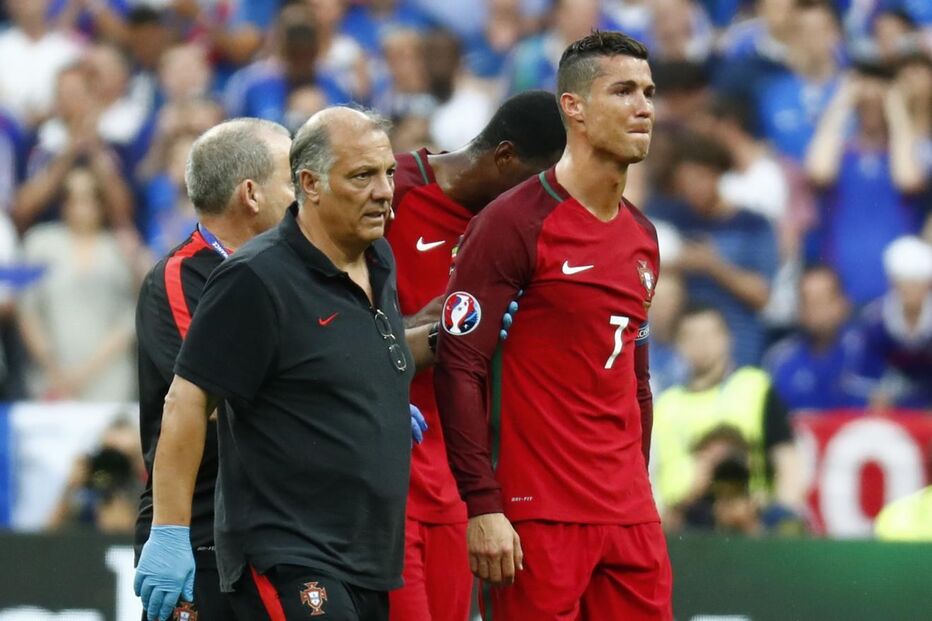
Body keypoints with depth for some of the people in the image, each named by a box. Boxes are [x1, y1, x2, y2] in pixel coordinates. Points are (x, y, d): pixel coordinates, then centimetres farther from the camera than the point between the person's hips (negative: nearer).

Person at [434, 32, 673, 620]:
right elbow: (459, 366, -13)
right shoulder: (514, 223, -8)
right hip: (539, 520, -7)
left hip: (630, 520, 7)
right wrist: (482, 505, -18)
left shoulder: (642, 238, 15)